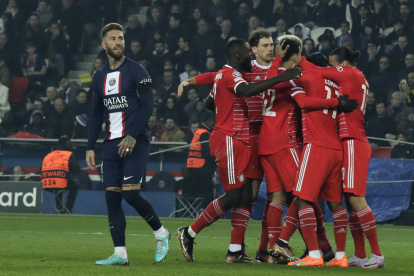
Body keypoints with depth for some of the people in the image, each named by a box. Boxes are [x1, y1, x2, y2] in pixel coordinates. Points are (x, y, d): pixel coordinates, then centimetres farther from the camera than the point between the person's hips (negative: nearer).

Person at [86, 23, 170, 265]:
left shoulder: (136, 71, -4)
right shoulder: (100, 77, 15)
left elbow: (147, 107, -10)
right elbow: (97, 115, 20)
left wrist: (133, 137, -19)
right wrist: (91, 147, 14)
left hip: (135, 143, -6)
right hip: (112, 144, 6)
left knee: (130, 193, -15)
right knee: (112, 197, -1)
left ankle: (161, 233, 7)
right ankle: (120, 254, 1)